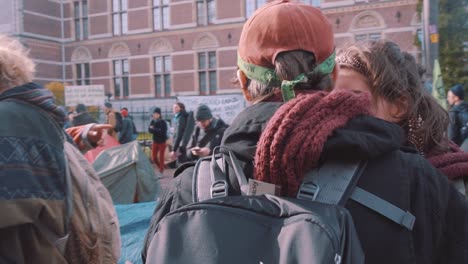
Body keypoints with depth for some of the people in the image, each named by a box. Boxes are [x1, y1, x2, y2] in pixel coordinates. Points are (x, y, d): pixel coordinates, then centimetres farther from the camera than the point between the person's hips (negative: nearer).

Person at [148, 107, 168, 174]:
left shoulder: (163, 122, -12)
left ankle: (161, 170, 12)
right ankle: (161, 167, 29)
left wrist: (153, 129, -15)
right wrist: (157, 130, -22)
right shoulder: (153, 121, 3)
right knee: (154, 157, 7)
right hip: (155, 141, 5)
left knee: (161, 157, 1)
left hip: (162, 142, -5)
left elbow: (162, 132, -20)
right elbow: (149, 130, -6)